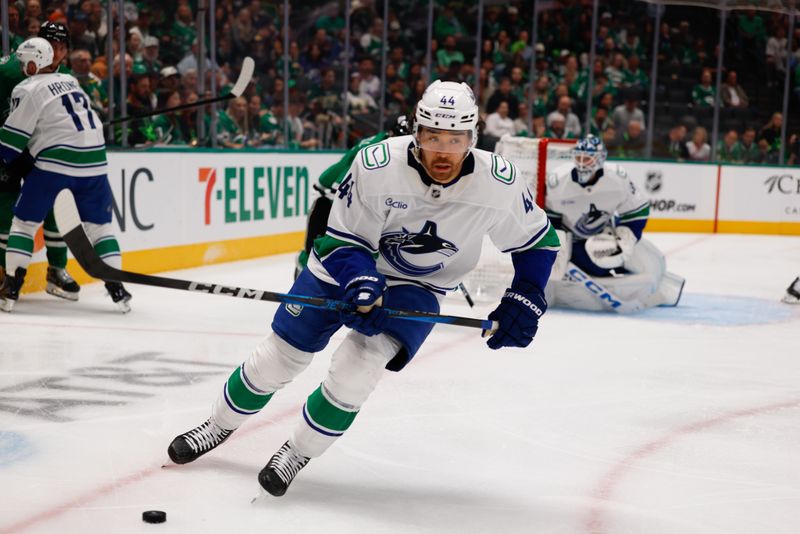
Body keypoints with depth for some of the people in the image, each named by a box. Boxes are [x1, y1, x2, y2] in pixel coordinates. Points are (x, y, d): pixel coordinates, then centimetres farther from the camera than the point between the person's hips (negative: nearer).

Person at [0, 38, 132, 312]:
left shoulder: (29, 90, -1)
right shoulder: (70, 81, 19)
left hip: (56, 161, -5)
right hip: (93, 160, 5)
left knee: (25, 220, 7)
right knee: (100, 225, 14)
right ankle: (116, 288, 7)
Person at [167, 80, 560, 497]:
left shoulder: (499, 184, -24)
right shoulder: (377, 165, -29)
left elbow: (538, 239, -6)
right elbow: (344, 240, -19)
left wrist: (524, 302, -13)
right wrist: (363, 288, -35)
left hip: (416, 286, 0)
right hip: (344, 263, 0)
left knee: (356, 367, -22)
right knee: (279, 356, 5)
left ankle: (298, 453, 3)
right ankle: (219, 427, 34)